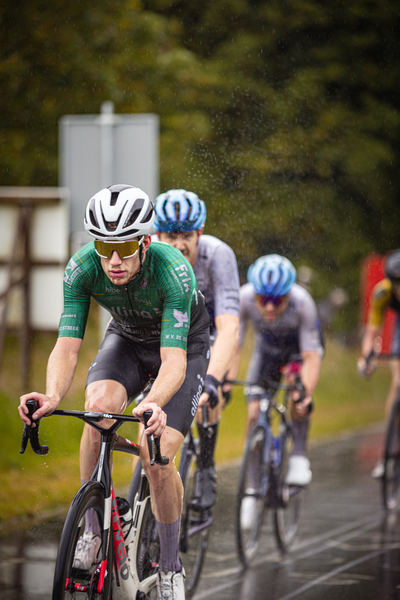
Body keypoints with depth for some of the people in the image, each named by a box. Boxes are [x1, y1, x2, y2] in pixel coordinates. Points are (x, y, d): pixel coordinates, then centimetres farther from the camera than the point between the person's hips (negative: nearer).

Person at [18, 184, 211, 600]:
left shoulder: (172, 270, -38)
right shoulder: (82, 268, -28)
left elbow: (174, 360, -44)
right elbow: (67, 346, -30)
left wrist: (153, 405, -64)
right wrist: (53, 396, -51)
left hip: (185, 343, -3)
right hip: (127, 338, 3)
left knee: (156, 458, -19)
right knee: (99, 405, -30)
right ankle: (93, 529, -12)